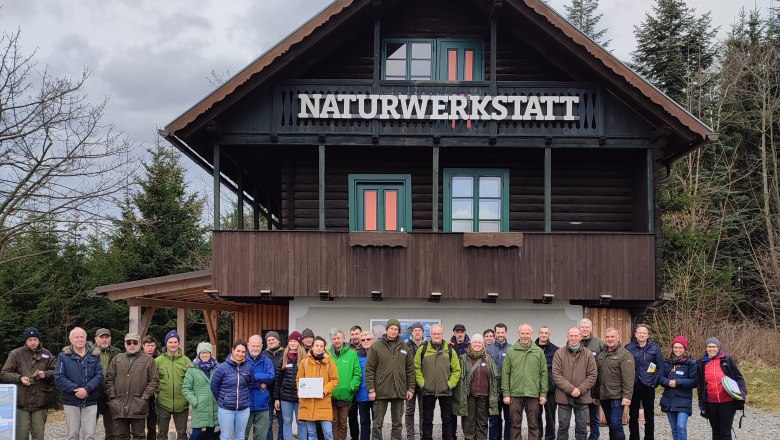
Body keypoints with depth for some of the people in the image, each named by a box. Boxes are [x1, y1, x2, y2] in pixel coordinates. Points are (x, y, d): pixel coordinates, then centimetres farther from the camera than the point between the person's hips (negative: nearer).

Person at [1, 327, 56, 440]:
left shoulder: (46, 355, 8)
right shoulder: (16, 354, 1)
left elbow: (55, 372, 14)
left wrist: (46, 374, -7)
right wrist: (19, 378, -14)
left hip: (40, 403, 2)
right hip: (21, 401, -2)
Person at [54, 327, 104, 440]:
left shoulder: (94, 356, 7)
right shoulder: (63, 356, 3)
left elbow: (99, 375, -1)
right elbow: (59, 378, -6)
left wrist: (87, 389, -17)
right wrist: (75, 389, -16)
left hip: (90, 402, 1)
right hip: (71, 402, -1)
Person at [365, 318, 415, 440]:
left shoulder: (404, 348, 8)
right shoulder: (376, 347, -2)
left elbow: (410, 370, 10)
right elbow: (369, 370, -4)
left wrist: (410, 388, 4)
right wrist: (371, 389, -10)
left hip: (399, 392, 3)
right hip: (381, 392, -3)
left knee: (398, 423, 9)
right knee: (377, 423, 3)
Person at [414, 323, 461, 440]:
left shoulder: (450, 350, 2)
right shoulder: (423, 349, 1)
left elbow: (456, 370, 3)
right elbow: (416, 368, 2)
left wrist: (450, 384, -7)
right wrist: (422, 383, -7)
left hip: (446, 392, 0)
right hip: (428, 391, 0)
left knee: (447, 419, 9)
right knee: (427, 419, 8)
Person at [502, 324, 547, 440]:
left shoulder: (539, 351, 5)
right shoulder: (511, 351, 4)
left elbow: (543, 374, 5)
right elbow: (505, 374, 3)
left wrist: (543, 393, -1)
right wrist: (506, 393, -3)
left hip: (533, 394, 0)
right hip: (515, 394, 0)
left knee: (534, 426, 5)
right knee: (516, 425, 5)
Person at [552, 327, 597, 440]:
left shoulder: (588, 354, 4)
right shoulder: (559, 353, -1)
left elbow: (592, 375, 1)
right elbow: (556, 375, -7)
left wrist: (580, 389, -12)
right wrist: (570, 389, -16)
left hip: (582, 397, 1)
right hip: (564, 397, -1)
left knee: (582, 427, 7)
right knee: (563, 426, 6)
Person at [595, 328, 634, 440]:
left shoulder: (625, 355, -8)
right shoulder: (600, 355, 14)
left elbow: (628, 378, -15)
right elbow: (596, 377, 18)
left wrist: (627, 396, -20)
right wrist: (596, 395, 15)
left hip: (617, 397, -7)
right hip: (603, 396, 7)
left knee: (616, 424, -10)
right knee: (611, 425, 14)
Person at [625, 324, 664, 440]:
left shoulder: (654, 348, 0)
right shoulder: (628, 348, 0)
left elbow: (661, 366, 3)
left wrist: (656, 380, -5)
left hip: (648, 386, 0)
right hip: (633, 386, 0)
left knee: (649, 416, 8)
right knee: (633, 416, 7)